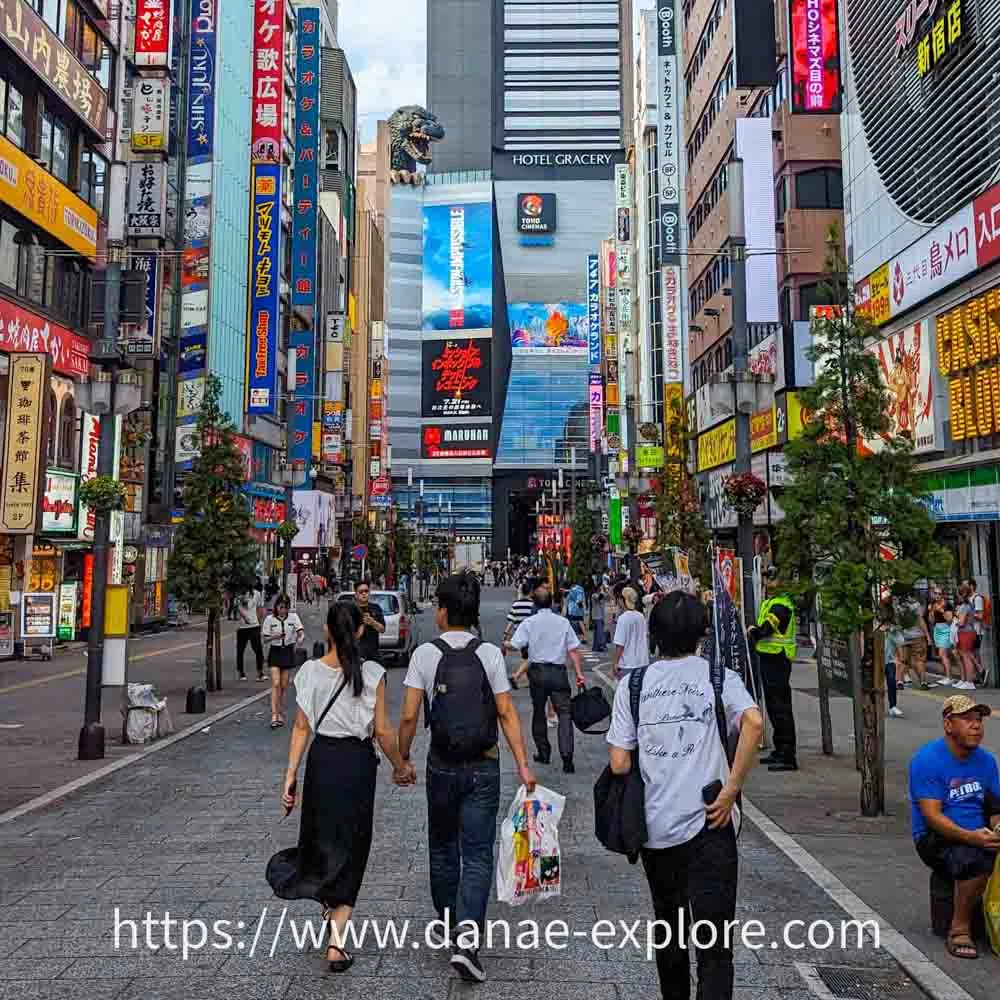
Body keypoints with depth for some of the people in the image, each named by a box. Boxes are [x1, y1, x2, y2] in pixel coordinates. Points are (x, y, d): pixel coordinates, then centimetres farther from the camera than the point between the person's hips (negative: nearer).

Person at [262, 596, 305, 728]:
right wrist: (274, 637, -19)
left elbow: (301, 633, -10)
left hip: (288, 652, 1)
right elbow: (265, 639, 2)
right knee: (276, 684, -13)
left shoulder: (293, 617, -2)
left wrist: (299, 639, -32)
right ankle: (274, 715, -14)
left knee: (284, 686, 7)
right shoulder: (270, 619, -3)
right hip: (275, 652, -1)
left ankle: (281, 714, 19)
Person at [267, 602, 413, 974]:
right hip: (358, 761, -2)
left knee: (321, 834, 23)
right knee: (350, 846, 7)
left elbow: (302, 726, -2)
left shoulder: (310, 671, -4)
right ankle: (336, 940, 5)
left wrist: (290, 775, 4)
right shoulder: (372, 674, -10)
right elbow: (382, 730, -7)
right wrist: (399, 766, 7)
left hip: (321, 758, 2)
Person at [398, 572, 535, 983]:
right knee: (477, 856, 5)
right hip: (484, 768, 0)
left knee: (443, 849, 20)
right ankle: (465, 940, -7)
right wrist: (523, 764, -4)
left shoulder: (425, 654, -8)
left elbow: (409, 716, -8)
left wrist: (403, 758, 6)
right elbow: (506, 713, -8)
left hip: (442, 766, 1)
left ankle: (450, 926, 36)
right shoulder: (490, 654, -6)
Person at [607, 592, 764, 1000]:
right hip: (708, 826, -2)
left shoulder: (633, 683, 2)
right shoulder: (717, 676, -2)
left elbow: (619, 763, -3)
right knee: (714, 942, 1)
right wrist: (731, 790, -14)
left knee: (668, 928, 23)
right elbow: (753, 723, -21)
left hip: (653, 828, 2)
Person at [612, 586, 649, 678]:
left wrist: (615, 663, -8)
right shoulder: (642, 617, 4)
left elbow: (620, 644, -16)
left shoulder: (623, 618, -15)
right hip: (643, 662, 6)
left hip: (627, 664, -6)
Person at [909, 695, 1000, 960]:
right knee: (975, 859, -34)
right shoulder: (927, 760, -12)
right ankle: (960, 930, -16)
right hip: (936, 838, -7)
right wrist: (970, 837, -34)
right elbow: (933, 816, -18)